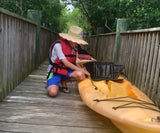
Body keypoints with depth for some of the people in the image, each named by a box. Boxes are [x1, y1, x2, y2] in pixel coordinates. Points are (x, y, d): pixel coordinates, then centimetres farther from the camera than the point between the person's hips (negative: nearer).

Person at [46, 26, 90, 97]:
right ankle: (54, 85, 7)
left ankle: (63, 81, 1)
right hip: (55, 72, -5)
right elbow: (66, 63, -21)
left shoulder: (75, 48, 4)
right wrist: (82, 70, -20)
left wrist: (83, 71, -11)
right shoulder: (58, 45, -17)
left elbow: (75, 64, 8)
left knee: (80, 75, -27)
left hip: (66, 72, 5)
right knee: (53, 92, -30)